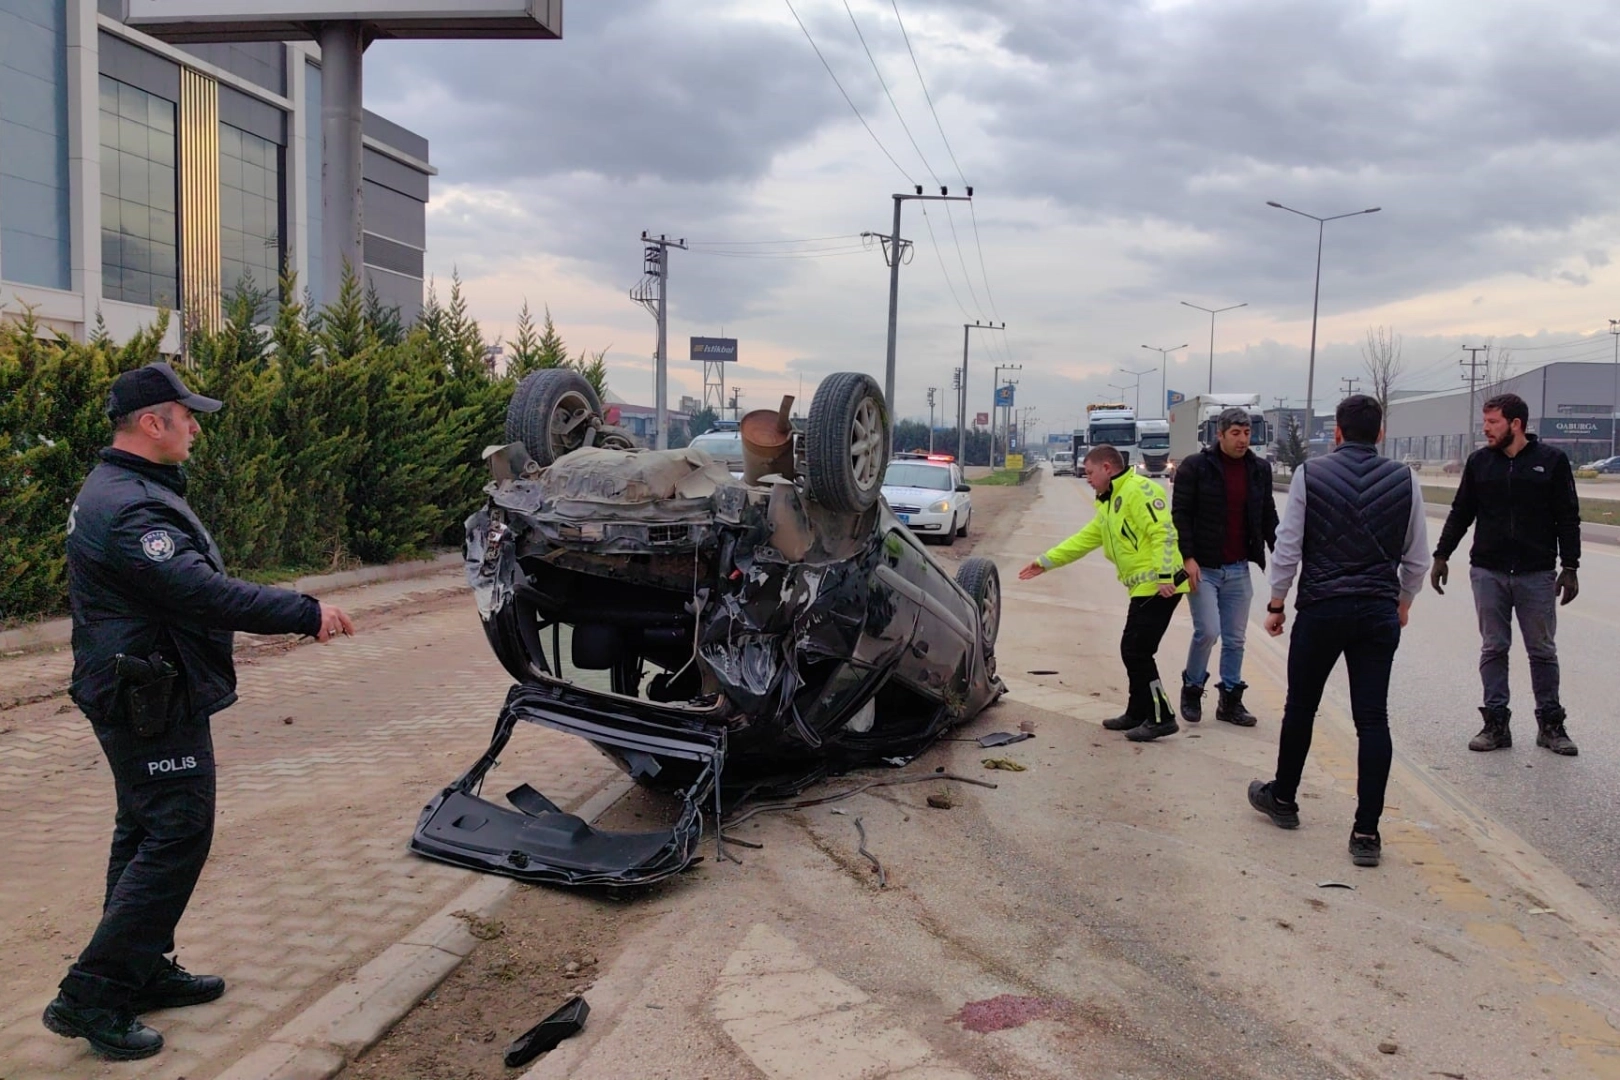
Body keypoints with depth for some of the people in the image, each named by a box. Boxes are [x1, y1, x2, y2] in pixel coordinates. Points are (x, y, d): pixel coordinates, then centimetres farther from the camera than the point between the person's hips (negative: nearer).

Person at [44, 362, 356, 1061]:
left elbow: (187, 583, 18)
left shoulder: (120, 491, 13)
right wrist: (305, 614, -28)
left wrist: (289, 613, 15)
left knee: (145, 835, 18)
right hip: (153, 706, -11)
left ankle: (143, 971, 30)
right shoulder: (130, 506, -23)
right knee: (175, 839, -5)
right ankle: (90, 997, 2)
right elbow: (200, 592, -31)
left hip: (139, 697, 11)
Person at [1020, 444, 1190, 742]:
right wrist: (1045, 562, 23)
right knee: (1132, 650, 15)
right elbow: (1084, 540, 25)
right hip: (1144, 588, 10)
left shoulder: (1139, 490, -11)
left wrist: (1164, 576, -25)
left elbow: (1163, 532, -20)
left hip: (1158, 587, -10)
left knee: (1137, 651, -9)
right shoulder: (1110, 504, 21)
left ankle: (1161, 718, -1)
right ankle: (1138, 713, 26)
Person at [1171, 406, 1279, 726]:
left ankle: (1230, 700, 20)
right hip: (1202, 567, -4)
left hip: (1239, 569, 4)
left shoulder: (1260, 470, 7)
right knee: (1208, 631, -10)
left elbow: (1268, 516, 14)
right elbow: (1180, 514, -7)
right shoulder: (1195, 467, -6)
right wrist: (1188, 557, -15)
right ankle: (1191, 689, 12)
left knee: (1235, 638, 8)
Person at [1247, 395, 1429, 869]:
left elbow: (1288, 548, -5)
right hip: (1380, 612, 2)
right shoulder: (1405, 480, 1)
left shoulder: (1309, 474, -6)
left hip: (1321, 608, -1)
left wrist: (1277, 603, 6)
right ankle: (1366, 833, 3)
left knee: (1301, 707, 15)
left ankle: (1283, 798, 32)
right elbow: (1417, 557, 6)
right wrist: (1404, 600, 23)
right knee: (1373, 719, 3)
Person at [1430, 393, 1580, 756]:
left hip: (1537, 574, -2)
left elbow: (1568, 518, 0)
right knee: (1493, 649, 5)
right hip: (1488, 572, 2)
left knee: (1542, 651, 7)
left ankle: (1550, 724, 17)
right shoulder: (1479, 461, 5)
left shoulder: (1551, 461, -2)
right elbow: (1460, 513, 12)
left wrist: (1570, 567, -4)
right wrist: (1441, 555, 8)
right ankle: (1496, 723, 11)